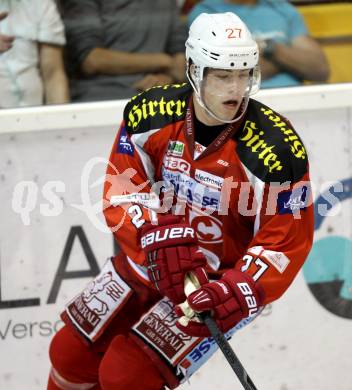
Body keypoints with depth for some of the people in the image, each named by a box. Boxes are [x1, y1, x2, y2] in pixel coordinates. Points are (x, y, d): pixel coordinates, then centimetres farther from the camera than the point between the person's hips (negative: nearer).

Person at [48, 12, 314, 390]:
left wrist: (236, 292, -31)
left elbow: (286, 242, -19)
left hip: (223, 277, -5)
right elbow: (122, 190, -9)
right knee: (70, 353, 9)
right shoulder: (150, 112, -14)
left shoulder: (276, 149, -25)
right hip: (150, 259, 5)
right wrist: (160, 237, -26)